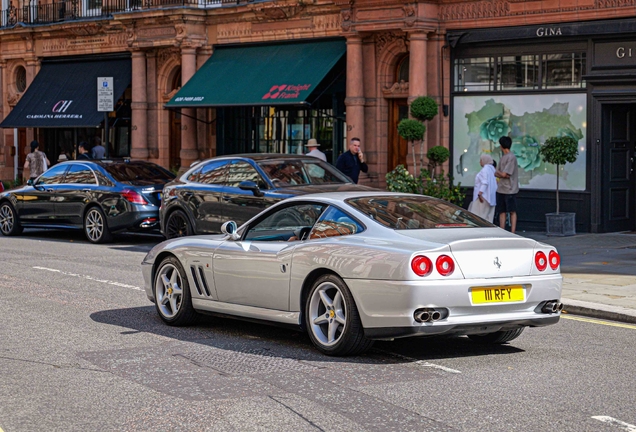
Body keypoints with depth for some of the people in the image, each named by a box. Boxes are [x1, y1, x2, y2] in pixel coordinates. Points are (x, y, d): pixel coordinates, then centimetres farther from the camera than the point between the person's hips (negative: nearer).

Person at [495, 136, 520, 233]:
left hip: (510, 190, -8)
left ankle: (512, 232, -4)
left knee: (512, 211, -3)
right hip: (501, 189, 8)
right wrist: (501, 173, -7)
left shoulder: (511, 157, -11)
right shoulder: (502, 158, 15)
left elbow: (504, 174, -16)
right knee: (502, 211, 7)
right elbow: (496, 174, 14)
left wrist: (498, 172, 3)